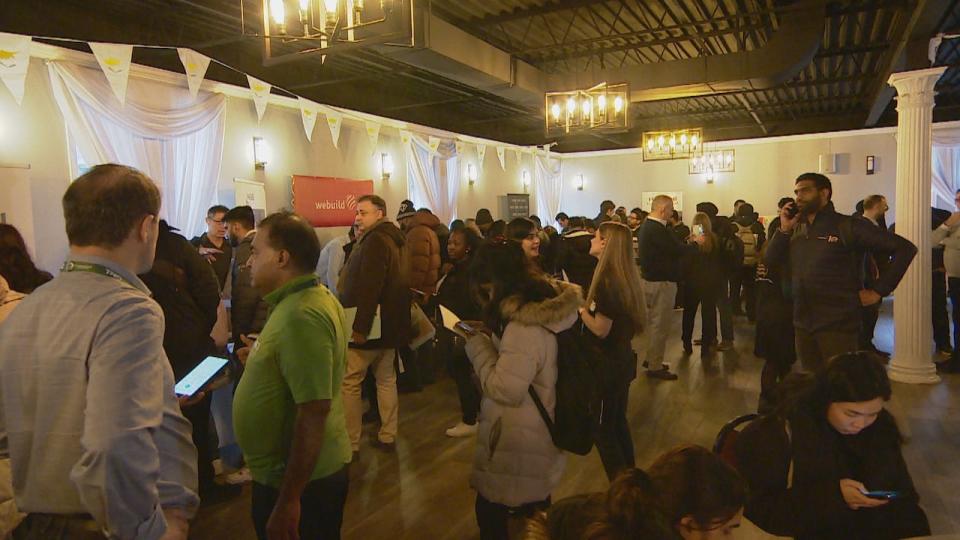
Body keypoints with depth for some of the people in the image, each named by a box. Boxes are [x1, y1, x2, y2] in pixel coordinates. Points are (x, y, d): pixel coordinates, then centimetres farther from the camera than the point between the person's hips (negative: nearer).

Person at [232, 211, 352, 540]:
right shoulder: (310, 298, 7)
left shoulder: (301, 315, -26)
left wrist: (287, 501, -26)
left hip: (300, 479, -9)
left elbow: (314, 411, -29)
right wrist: (263, 359, 11)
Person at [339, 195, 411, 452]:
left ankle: (350, 444, 2)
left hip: (369, 326, -10)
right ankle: (388, 436, 22)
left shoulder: (375, 240, -16)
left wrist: (360, 326, -25)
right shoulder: (395, 238, 14)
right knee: (386, 379, 14)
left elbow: (368, 287, -25)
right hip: (390, 323, 10)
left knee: (348, 382, -2)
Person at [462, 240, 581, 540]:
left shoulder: (525, 326, -28)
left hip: (517, 443, -9)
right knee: (534, 508, 25)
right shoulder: (546, 307, 1)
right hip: (538, 433, 9)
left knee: (491, 510, 7)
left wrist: (477, 345, -16)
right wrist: (489, 336, 3)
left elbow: (505, 389, -25)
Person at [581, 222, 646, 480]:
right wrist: (586, 304, 8)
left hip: (607, 365, -9)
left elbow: (601, 329, -23)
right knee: (618, 422, 21)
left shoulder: (606, 280, -22)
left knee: (603, 430, 4)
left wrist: (579, 307, -10)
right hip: (622, 359, 9)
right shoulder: (626, 276, 5)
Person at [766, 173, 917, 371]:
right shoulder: (796, 229, 11)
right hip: (803, 325, 6)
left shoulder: (846, 226, -8)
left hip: (837, 325, -6)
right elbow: (772, 262, 4)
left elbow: (905, 248, -10)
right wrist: (784, 229, -5)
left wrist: (878, 291, -11)